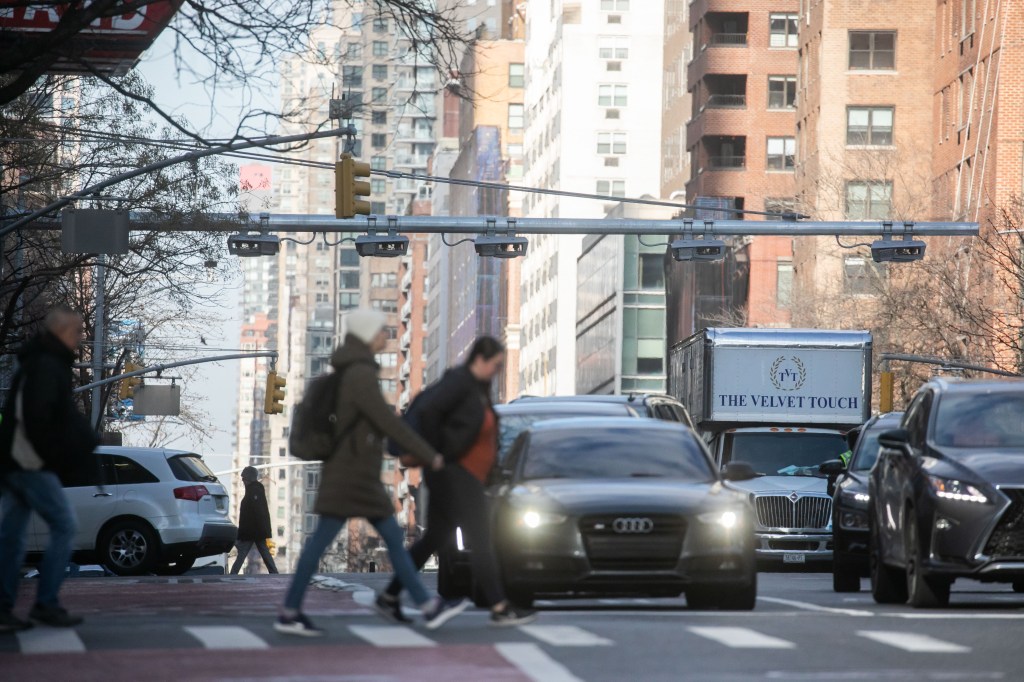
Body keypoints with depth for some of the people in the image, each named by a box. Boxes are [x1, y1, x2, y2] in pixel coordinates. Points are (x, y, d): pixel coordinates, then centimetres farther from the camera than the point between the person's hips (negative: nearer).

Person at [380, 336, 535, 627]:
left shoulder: (478, 387, 14)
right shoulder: (459, 382, -15)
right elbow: (428, 409, -27)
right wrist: (434, 451, -18)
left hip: (467, 476, 10)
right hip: (453, 474, -10)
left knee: (435, 538, 13)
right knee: (480, 541, -9)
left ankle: (389, 595, 18)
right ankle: (499, 608, -7)